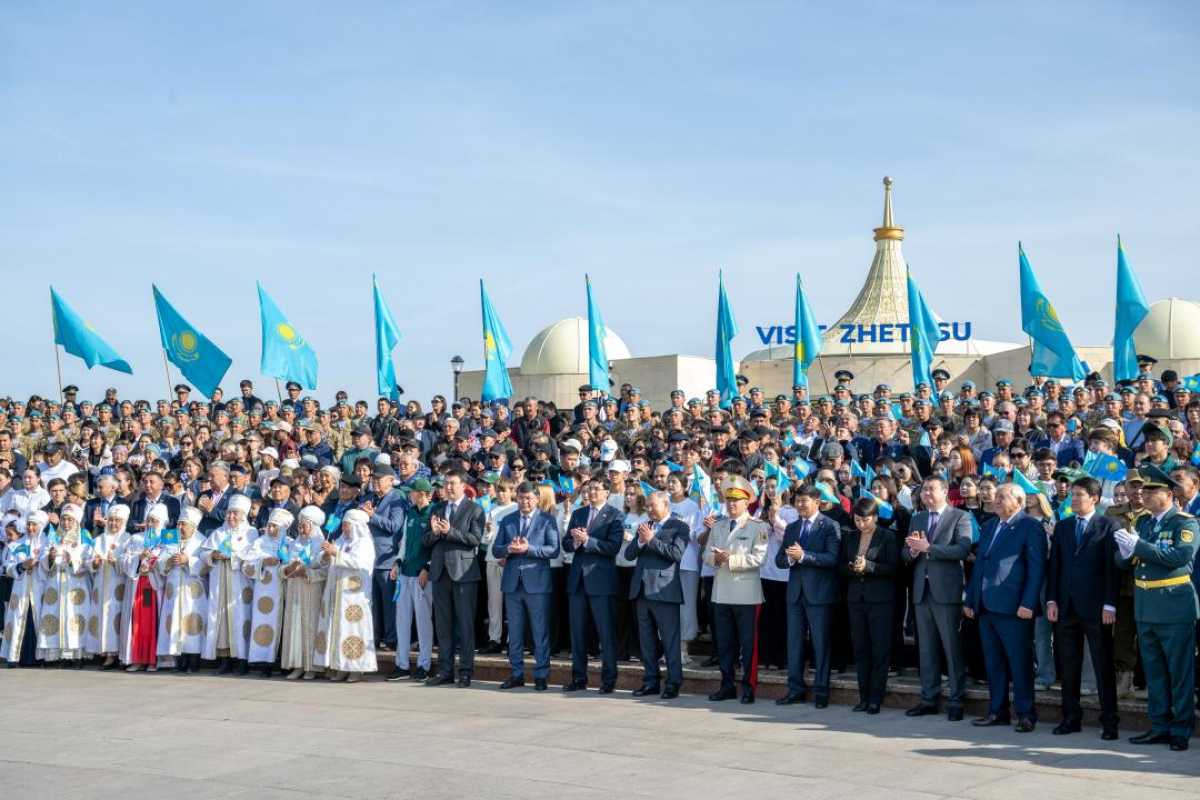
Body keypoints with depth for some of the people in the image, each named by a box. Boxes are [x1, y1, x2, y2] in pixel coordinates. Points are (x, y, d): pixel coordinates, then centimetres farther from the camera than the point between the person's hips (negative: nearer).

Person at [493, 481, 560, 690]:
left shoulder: (547, 520, 1)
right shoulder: (507, 521, 13)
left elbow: (553, 550, -8)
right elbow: (496, 549, 8)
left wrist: (528, 549, -19)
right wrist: (509, 549, -13)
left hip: (537, 582, -4)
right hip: (512, 582, 4)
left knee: (540, 632, -1)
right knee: (514, 632, 9)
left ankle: (541, 675, 5)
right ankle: (516, 674, 16)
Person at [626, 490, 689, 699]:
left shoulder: (679, 527, -1)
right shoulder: (645, 526, 18)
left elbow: (677, 553, -15)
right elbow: (628, 554, 11)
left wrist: (651, 540, -14)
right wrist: (640, 541, -7)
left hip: (664, 590, -7)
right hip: (642, 589, 7)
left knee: (670, 639, -4)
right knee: (646, 640, 10)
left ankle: (674, 683, 0)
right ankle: (650, 681, 17)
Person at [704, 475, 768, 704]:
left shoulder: (758, 527, -4)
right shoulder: (717, 526, 16)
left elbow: (758, 558, -13)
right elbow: (707, 555, 13)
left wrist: (731, 559, -17)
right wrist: (716, 558, -10)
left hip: (746, 595, -6)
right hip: (721, 594, 6)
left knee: (748, 642, -1)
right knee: (724, 642, 11)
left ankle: (749, 687, 6)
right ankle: (727, 685, 18)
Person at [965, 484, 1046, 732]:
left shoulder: (1030, 527, -5)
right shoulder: (989, 527, 18)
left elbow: (1036, 567, -11)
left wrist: (1028, 604, -18)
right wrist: (970, 600, 15)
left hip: (1013, 607, -7)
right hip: (987, 607, 7)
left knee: (1020, 663, -2)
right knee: (993, 663, 11)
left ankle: (1026, 714, 4)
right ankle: (997, 711, 17)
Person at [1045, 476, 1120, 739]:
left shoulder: (1109, 526, -2)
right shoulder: (1062, 527, 12)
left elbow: (1113, 567, -6)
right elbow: (1054, 565, 10)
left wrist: (1109, 605, -12)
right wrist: (1051, 600, 2)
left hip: (1095, 608, -4)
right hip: (1066, 607, 5)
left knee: (1104, 667, 1)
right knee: (1069, 667, 8)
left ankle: (1109, 722, 6)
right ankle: (1071, 718, 15)